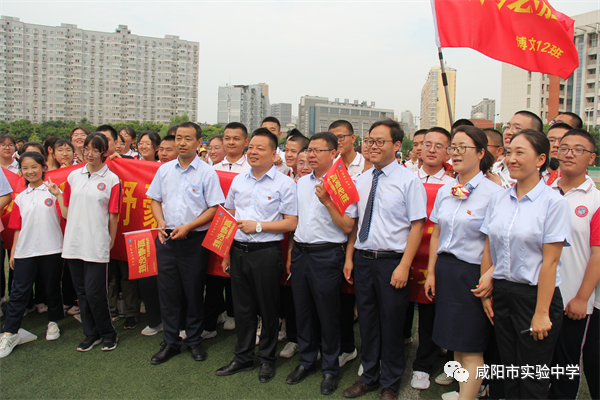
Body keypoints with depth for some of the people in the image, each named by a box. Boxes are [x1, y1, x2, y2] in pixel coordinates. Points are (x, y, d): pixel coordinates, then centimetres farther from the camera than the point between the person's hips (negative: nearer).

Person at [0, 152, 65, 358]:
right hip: (25, 251, 3)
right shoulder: (20, 198, 11)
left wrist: (58, 194, -19)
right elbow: (18, 227, 12)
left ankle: (53, 322, 31)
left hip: (51, 249, -3)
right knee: (18, 292, 2)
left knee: (52, 289, 11)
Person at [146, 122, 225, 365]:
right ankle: (170, 342, 23)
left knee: (194, 292, 6)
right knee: (168, 291, 9)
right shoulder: (164, 170, 9)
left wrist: (188, 227, -15)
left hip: (194, 240, -4)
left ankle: (194, 340, 24)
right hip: (166, 239, 4)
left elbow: (214, 208, -7)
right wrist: (160, 223, -3)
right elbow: (155, 199, 15)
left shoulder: (207, 173, -4)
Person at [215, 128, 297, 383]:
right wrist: (226, 252, 11)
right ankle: (243, 358, 29)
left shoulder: (284, 184, -5)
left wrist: (258, 225, -15)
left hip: (266, 253, -4)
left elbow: (291, 223, -9)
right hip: (238, 251, 5)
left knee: (268, 309, 7)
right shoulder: (238, 181, 11)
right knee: (242, 307, 13)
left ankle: (267, 360, 25)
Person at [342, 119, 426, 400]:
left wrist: (404, 266, -16)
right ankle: (369, 377, 36)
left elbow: (417, 225, -11)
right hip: (362, 259, 5)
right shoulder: (361, 180, 9)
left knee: (391, 325, 7)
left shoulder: (409, 181, -8)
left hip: (392, 261, -5)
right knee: (367, 322, 16)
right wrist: (349, 257, 10)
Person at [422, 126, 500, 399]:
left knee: (471, 348, 3)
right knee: (455, 343, 16)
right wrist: (431, 272, 12)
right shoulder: (445, 191, 8)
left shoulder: (493, 192, -11)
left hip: (473, 272, -6)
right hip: (445, 269, 6)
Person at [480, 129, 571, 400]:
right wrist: (486, 292, 6)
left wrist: (541, 312, -14)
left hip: (535, 294, -5)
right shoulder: (498, 199, 6)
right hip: (501, 293, 5)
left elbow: (550, 261, -13)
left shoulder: (553, 202, -10)